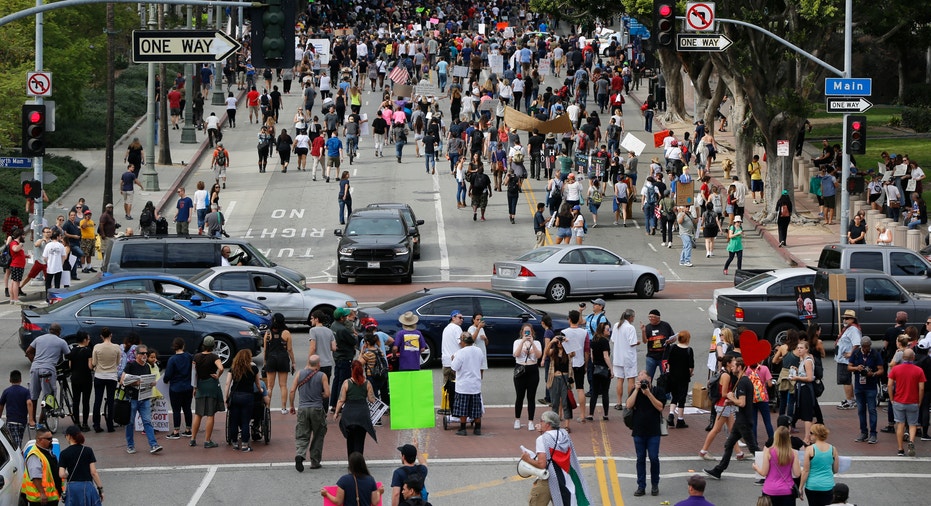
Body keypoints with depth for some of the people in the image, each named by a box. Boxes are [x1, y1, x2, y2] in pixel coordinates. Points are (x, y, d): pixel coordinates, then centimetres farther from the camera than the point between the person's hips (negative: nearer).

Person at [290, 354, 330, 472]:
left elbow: (292, 391, 0)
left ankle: (300, 454, -23)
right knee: (318, 436, 15)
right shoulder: (322, 376, -4)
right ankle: (315, 461, 16)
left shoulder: (300, 374, 2)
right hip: (317, 409, -1)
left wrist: (292, 406, 12)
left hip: (302, 409, 2)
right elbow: (327, 394, -8)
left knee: (302, 436, 4)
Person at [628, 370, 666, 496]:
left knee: (654, 458, -4)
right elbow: (629, 405, -7)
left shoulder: (658, 391, 0)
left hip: (653, 431, -2)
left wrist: (648, 393, -17)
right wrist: (637, 390, -11)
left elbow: (660, 407, -11)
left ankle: (655, 485, 11)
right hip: (638, 431, 2)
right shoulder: (634, 391, 6)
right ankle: (641, 486, 10)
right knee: (640, 459, 5)